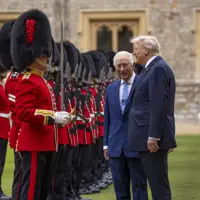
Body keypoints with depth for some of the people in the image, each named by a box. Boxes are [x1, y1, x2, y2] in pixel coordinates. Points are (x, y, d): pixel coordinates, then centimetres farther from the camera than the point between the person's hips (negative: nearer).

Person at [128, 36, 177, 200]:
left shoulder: (158, 69, -14)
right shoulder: (152, 68, 18)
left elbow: (159, 105, -21)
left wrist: (153, 136, -23)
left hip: (152, 138, -10)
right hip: (148, 136, 10)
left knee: (158, 183, -8)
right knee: (156, 182, 12)